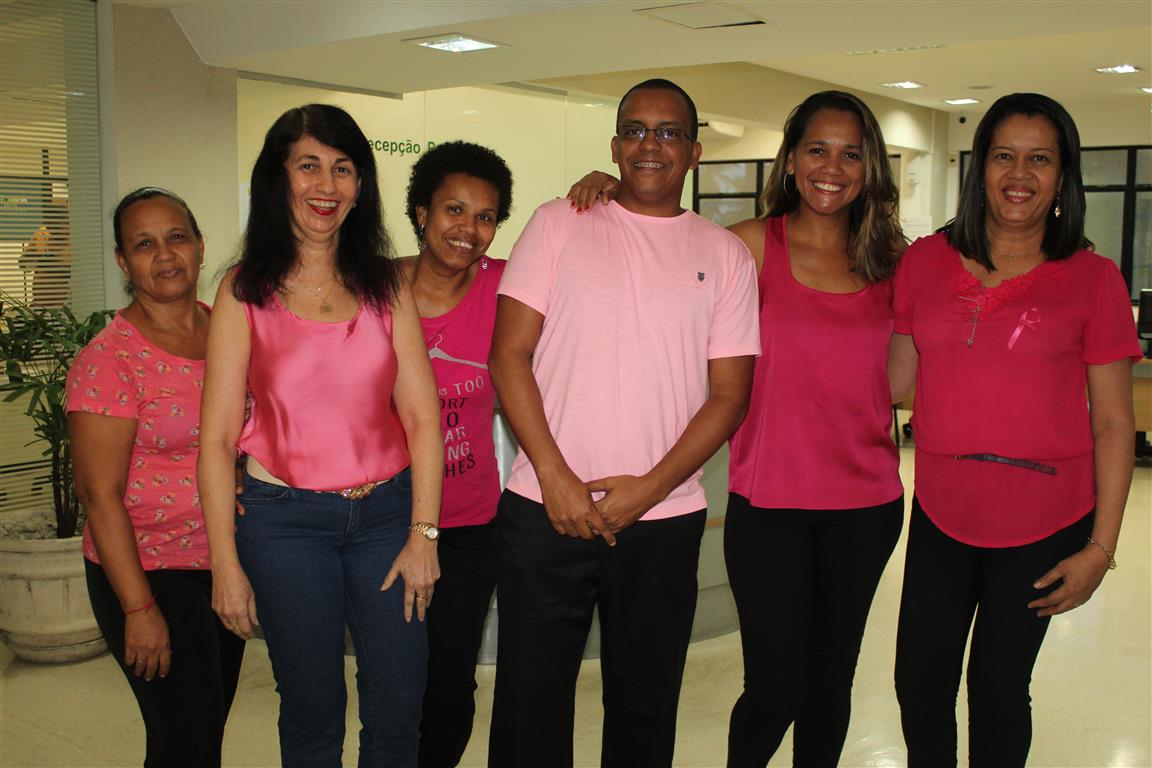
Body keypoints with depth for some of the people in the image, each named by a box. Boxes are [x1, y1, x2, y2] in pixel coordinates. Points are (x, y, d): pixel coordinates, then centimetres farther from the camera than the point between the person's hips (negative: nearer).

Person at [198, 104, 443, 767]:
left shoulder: (386, 284, 4)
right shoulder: (246, 292, -1)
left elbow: (423, 417, 2)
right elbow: (217, 438, -3)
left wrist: (423, 534, -5)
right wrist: (226, 565, -6)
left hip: (386, 512, 2)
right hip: (285, 519, -2)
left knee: (399, 711, 6)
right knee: (312, 713, 10)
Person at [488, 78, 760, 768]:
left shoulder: (726, 255, 7)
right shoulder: (558, 225, 5)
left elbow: (730, 392, 3)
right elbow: (509, 355, -1)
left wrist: (650, 488, -9)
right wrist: (555, 477, -10)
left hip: (665, 520, 1)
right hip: (547, 509, -1)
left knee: (645, 706, 13)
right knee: (530, 704, 7)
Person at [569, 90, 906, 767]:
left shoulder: (891, 260, 5)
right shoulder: (754, 246, -4)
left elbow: (901, 375, 11)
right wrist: (608, 189, -9)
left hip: (866, 506, 3)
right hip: (769, 500, -3)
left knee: (831, 680, 14)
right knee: (776, 688, -1)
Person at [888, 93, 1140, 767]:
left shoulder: (1092, 279, -5)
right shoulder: (926, 262, 2)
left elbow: (1113, 424, -4)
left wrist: (1100, 547, -7)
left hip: (1043, 521, -2)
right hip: (941, 513, 3)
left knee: (998, 685, 11)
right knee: (920, 682, 10)